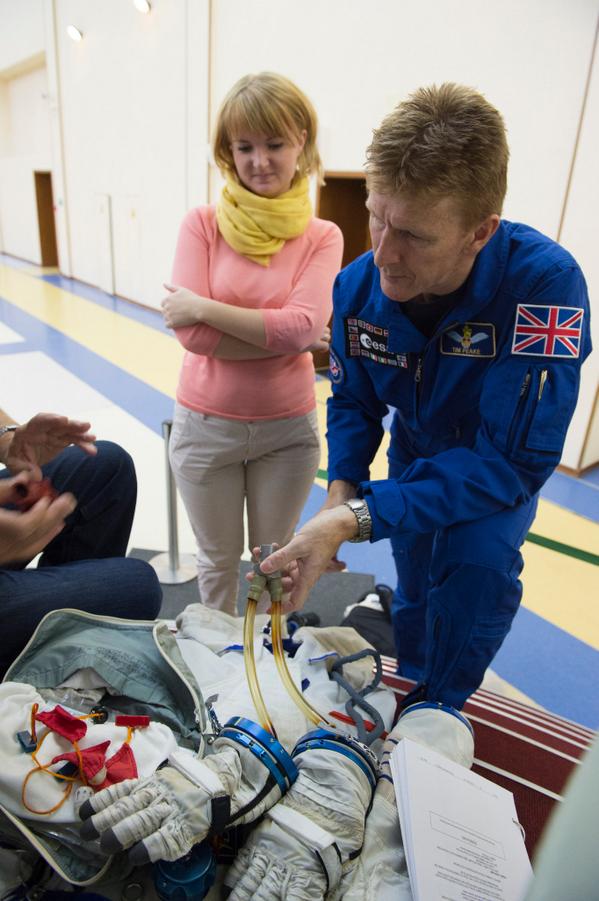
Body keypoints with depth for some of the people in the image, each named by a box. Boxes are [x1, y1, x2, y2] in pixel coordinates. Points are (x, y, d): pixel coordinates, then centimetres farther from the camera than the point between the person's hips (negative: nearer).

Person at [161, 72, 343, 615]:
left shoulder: (323, 237, -4)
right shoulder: (202, 224, -5)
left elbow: (304, 323, -19)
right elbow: (193, 335, -16)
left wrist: (204, 307, -18)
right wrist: (289, 337, -17)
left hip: (288, 429, 0)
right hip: (206, 426, 0)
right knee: (219, 560, 17)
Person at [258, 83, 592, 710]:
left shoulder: (546, 283, -37)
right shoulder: (357, 286, -23)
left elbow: (512, 460, -39)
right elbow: (353, 401, -7)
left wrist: (358, 519, -46)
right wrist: (340, 491, -26)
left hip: (505, 461, -3)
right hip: (416, 455, 4)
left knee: (478, 564, -28)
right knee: (414, 588, 12)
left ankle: (439, 708, 3)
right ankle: (408, 687, 46)